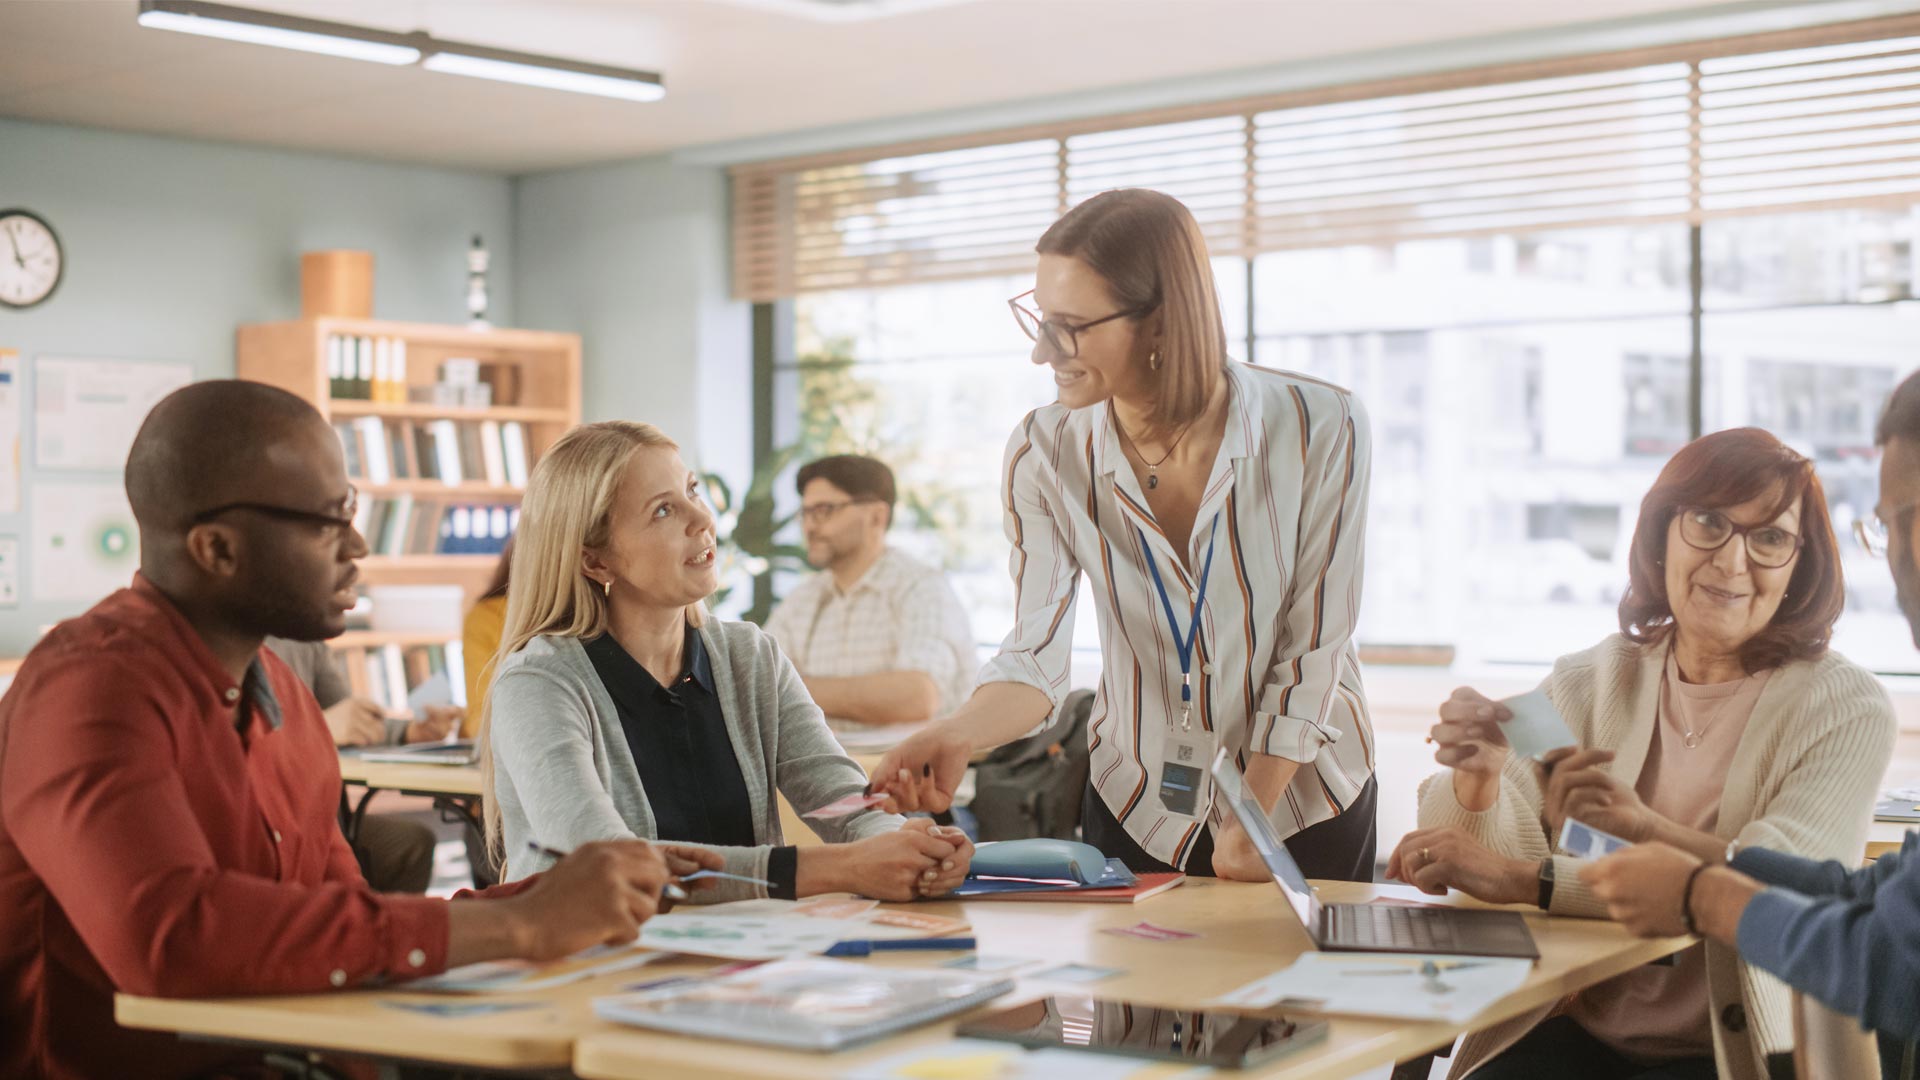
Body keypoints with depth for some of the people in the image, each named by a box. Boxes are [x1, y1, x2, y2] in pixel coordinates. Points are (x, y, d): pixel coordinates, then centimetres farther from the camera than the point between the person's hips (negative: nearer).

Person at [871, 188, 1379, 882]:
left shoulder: (1321, 429, -23)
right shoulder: (1045, 454, -15)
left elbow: (1312, 650, -17)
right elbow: (1036, 656, -16)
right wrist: (957, 738, -36)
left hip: (1302, 801, -1)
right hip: (1136, 806, 2)